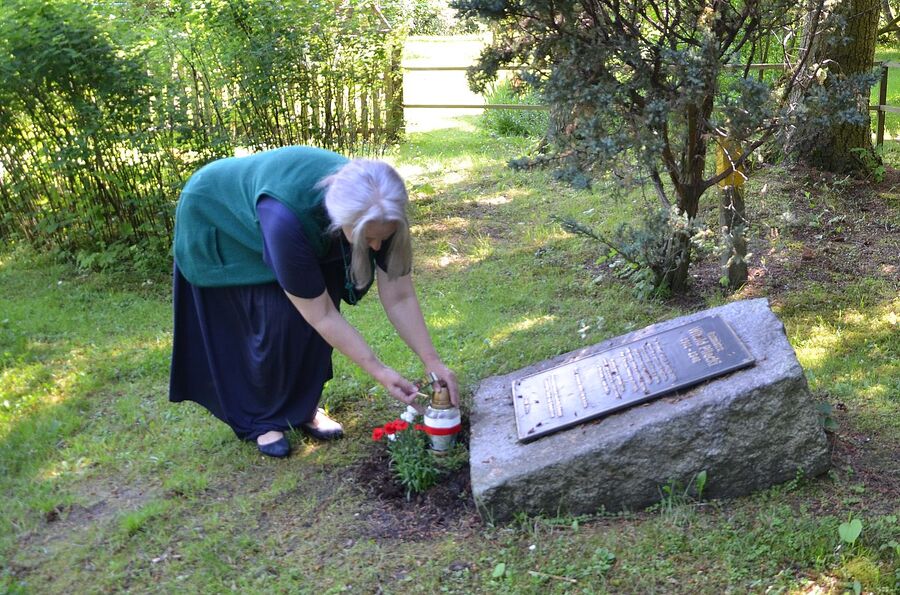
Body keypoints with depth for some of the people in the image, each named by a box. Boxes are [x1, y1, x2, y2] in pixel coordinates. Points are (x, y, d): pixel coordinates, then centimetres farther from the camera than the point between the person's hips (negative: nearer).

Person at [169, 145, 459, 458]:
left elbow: (400, 298, -20)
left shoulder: (379, 214, -30)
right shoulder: (287, 219, -45)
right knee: (276, 320, -12)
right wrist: (378, 371, -32)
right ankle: (260, 419, 8)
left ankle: (302, 407, 12)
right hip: (217, 219, -5)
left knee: (312, 310, -7)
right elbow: (321, 315, -35)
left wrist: (432, 362, -25)